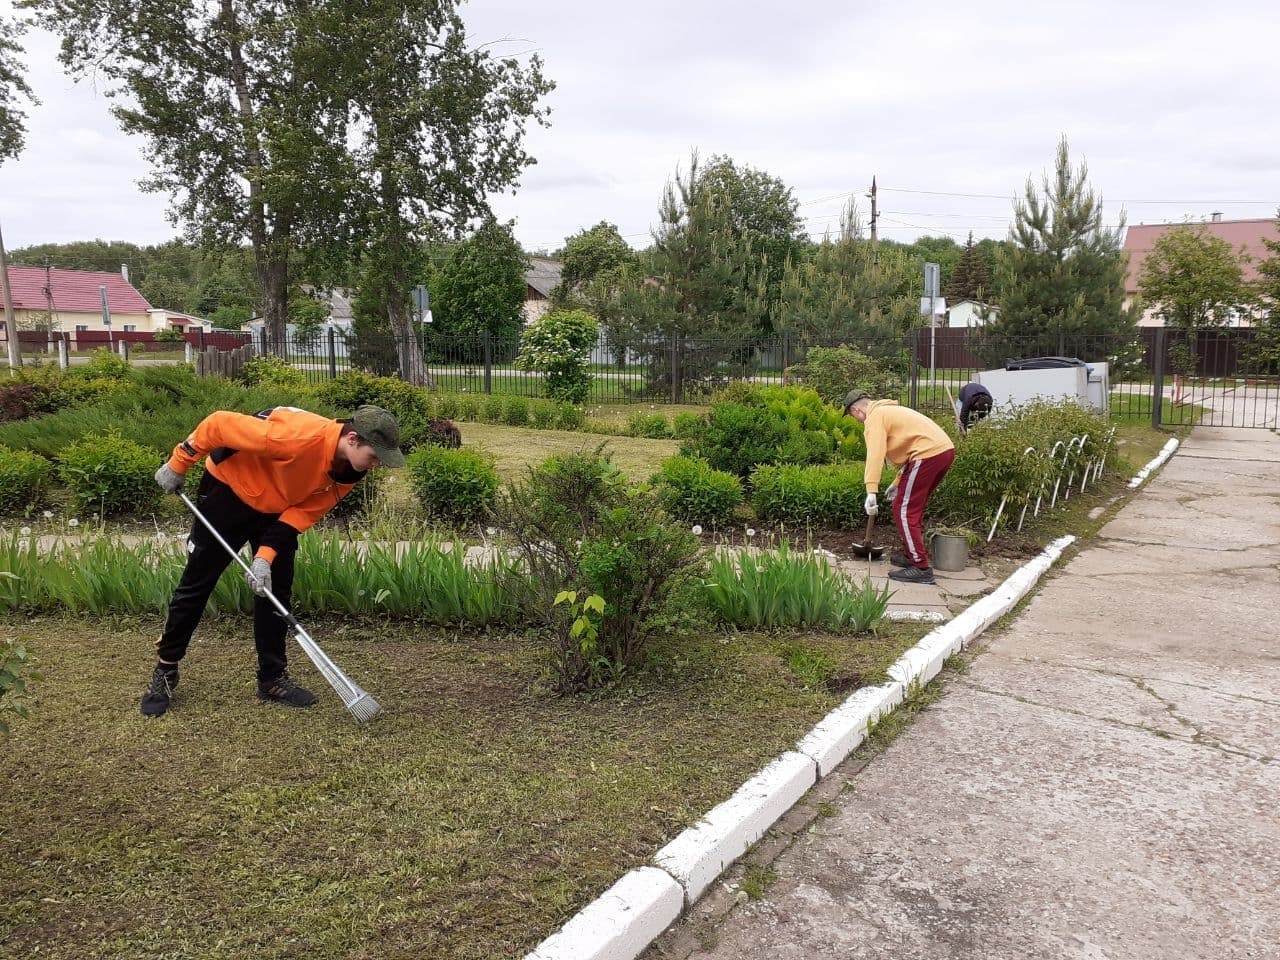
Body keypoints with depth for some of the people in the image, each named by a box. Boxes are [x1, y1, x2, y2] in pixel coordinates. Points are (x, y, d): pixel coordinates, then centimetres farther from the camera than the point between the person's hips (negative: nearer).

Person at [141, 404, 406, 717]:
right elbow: (218, 424, -29)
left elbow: (305, 511, -12)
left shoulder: (349, 472, -17)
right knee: (196, 585, 2)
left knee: (276, 592, 4)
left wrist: (266, 555, -22)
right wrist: (178, 465, -17)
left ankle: (273, 679, 15)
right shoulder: (297, 436, -39)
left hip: (277, 510, 6)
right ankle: (165, 673, 18)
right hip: (228, 491, -6)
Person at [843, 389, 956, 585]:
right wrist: (898, 483, 32)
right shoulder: (889, 410, 28)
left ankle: (921, 568, -6)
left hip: (928, 454, -10)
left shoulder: (874, 416, -3)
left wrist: (871, 491, -21)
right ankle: (912, 555, 32)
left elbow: (875, 455, -16)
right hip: (945, 449, 10)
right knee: (913, 508, 22)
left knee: (904, 510, -4)